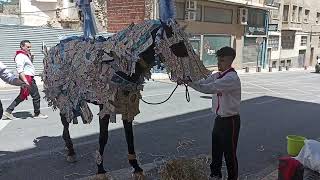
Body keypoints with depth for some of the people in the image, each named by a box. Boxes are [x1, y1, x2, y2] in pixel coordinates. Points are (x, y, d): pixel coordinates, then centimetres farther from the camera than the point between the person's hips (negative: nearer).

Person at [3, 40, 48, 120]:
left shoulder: (26, 55, 18)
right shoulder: (20, 56, -14)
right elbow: (20, 70, -22)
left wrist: (30, 57, 12)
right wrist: (25, 81, -28)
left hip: (30, 78, 10)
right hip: (27, 78, -10)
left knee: (22, 97, 14)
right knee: (36, 96, -1)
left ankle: (8, 111, 18)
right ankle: (37, 114, 11)